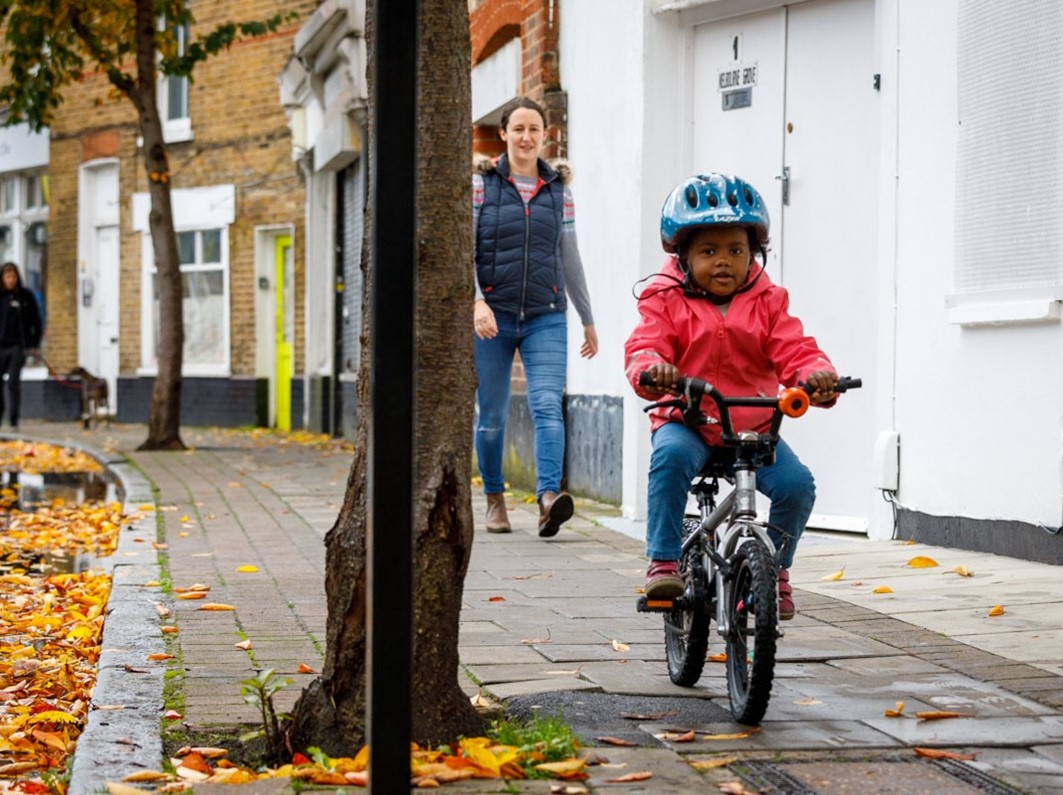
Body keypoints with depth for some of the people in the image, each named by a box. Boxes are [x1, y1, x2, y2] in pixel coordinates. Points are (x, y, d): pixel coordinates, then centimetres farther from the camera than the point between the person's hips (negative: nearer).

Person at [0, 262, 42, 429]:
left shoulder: (26, 296, 1)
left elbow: (36, 322, 6)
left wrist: (34, 344, 2)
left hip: (18, 347, -2)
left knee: (14, 382, -6)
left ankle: (14, 419, -1)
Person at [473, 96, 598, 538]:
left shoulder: (558, 188, 10)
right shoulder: (481, 183, 2)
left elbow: (570, 257, 17)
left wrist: (588, 319, 20)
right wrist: (477, 301, -19)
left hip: (545, 318, 1)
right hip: (492, 317, -1)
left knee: (547, 405, -18)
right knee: (492, 416, 6)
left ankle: (549, 496, -30)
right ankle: (494, 499, 23)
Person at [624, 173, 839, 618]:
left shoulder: (767, 302, 6)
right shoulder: (666, 301, 0)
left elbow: (794, 351, -4)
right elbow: (644, 347, -13)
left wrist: (818, 375, -29)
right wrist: (651, 369, -39)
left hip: (753, 428, 2)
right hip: (685, 421, -2)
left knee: (797, 484, -21)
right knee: (671, 456, -36)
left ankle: (775, 569, 5)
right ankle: (663, 562, -26)